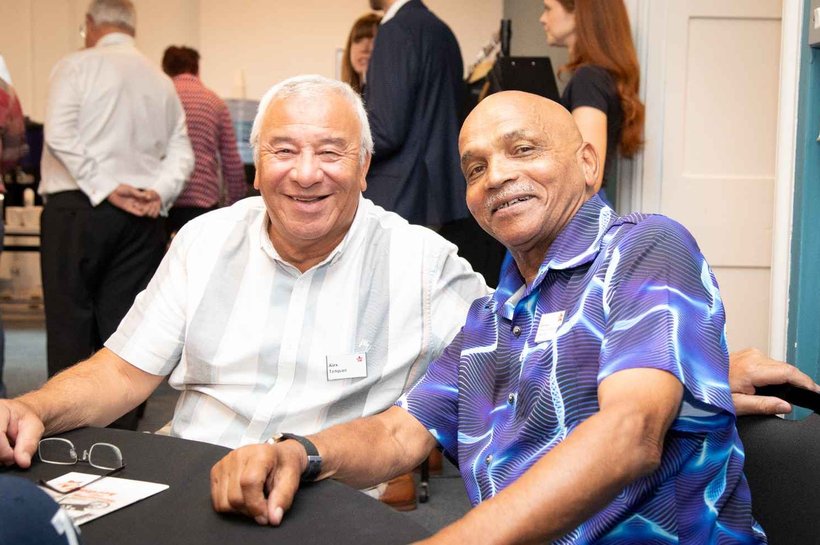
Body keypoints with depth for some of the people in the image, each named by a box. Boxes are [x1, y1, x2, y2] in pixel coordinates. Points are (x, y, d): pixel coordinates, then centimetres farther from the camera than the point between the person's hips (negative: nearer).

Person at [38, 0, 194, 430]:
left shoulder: (76, 67, 1)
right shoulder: (161, 82, 15)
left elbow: (60, 135, -12)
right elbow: (181, 152, 7)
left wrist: (105, 188, -13)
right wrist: (159, 192, -5)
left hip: (78, 206, -4)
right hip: (143, 216, 4)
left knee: (70, 320, 1)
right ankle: (121, 431, 8)